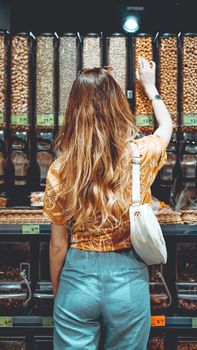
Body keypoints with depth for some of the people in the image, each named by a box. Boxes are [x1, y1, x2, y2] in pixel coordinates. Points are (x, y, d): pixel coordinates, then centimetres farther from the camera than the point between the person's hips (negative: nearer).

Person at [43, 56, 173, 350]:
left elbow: (58, 243, -2)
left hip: (77, 280, 0)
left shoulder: (60, 170, -10)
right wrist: (150, 86, 32)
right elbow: (167, 126, 15)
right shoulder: (141, 155, -10)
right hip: (128, 281, 1)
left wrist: (57, 293, 13)